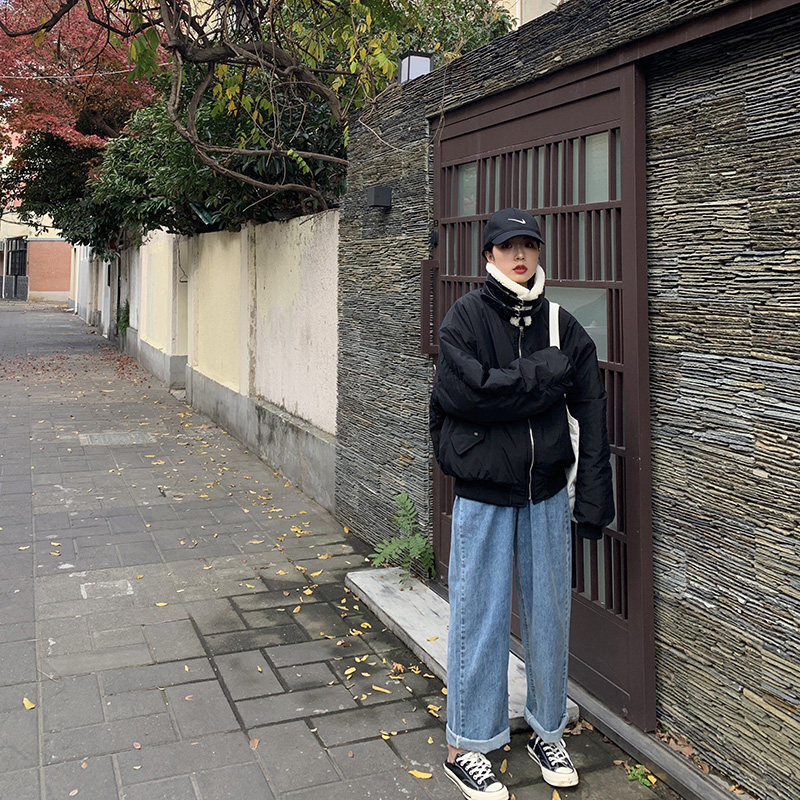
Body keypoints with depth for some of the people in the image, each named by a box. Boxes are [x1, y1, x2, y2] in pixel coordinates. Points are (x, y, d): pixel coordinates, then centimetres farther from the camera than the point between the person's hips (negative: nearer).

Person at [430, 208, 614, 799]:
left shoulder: (562, 325, 4)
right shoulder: (466, 316, -4)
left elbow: (593, 413, 1)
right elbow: (467, 392, -20)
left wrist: (594, 497, -4)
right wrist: (544, 375, -13)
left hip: (547, 492, 3)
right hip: (484, 494, -3)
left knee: (550, 614, 13)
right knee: (480, 620, 4)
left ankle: (548, 732, 33)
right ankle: (466, 748, 20)